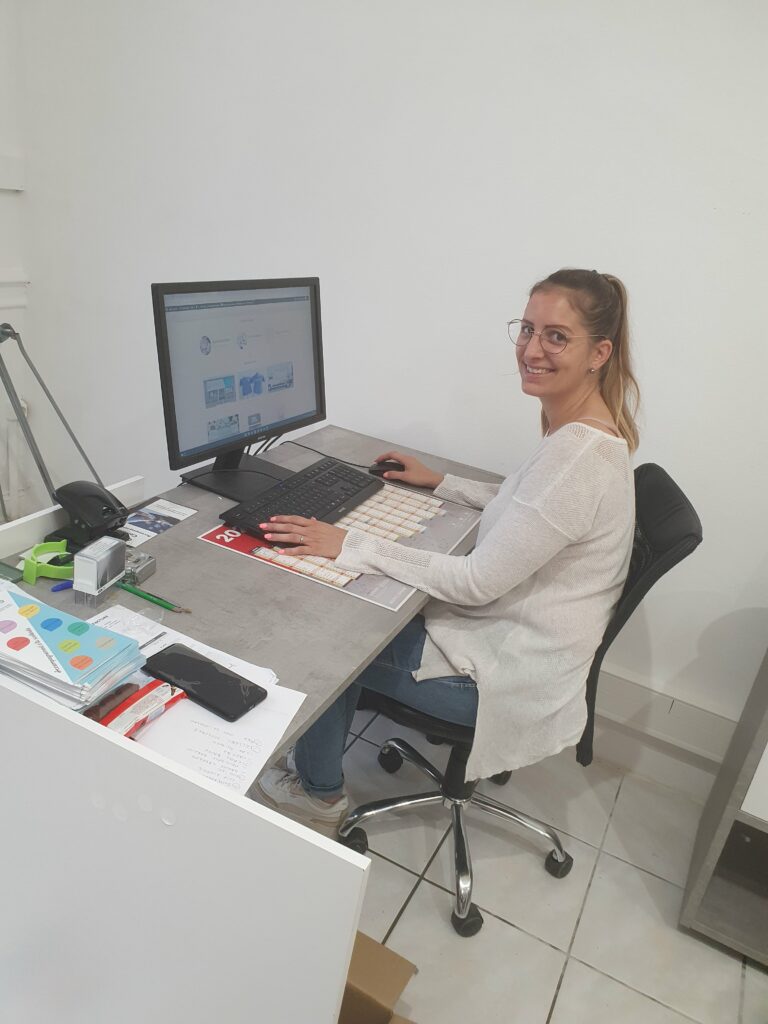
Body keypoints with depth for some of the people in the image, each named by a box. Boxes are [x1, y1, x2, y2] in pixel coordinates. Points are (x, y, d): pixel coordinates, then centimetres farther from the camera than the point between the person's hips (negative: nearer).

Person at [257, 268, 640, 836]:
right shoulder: (585, 430, 1)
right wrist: (440, 482, 14)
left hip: (510, 675, -9)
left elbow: (478, 581, -29)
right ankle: (318, 759, 30)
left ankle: (321, 794, 27)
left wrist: (349, 545, -26)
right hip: (510, 632, 9)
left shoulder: (579, 453, -30)